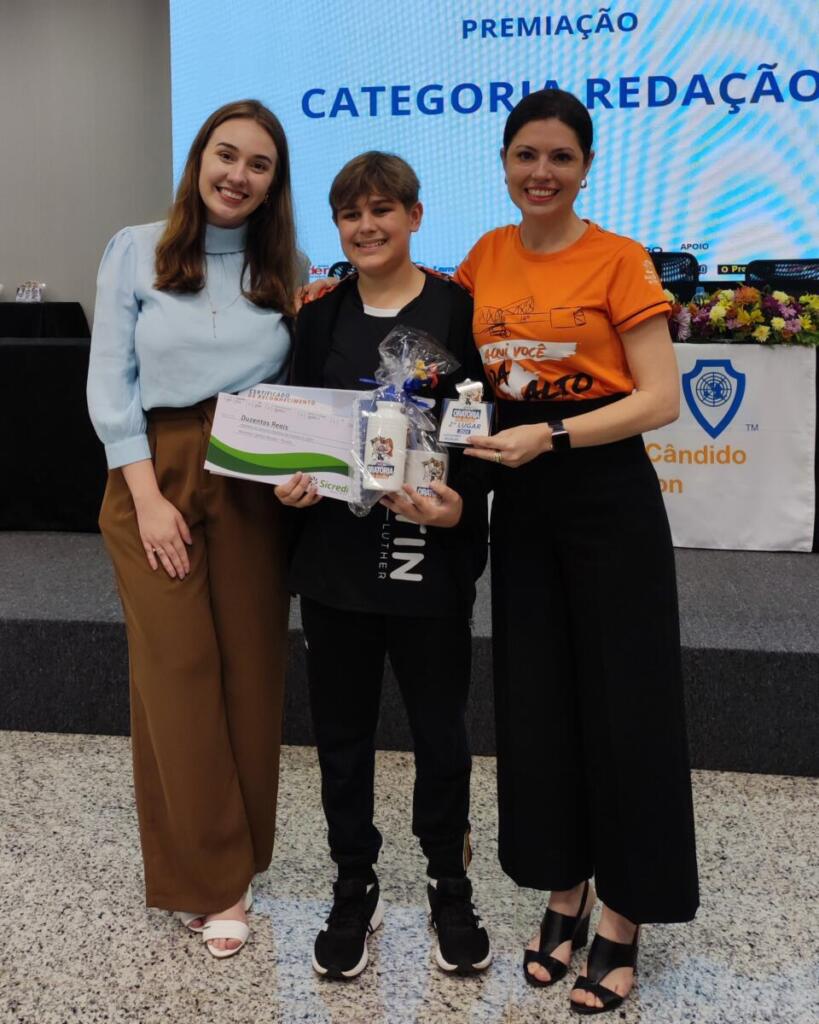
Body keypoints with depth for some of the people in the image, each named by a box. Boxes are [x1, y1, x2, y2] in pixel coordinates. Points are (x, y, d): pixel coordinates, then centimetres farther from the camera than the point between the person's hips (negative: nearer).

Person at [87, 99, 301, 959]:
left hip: (254, 486, 2)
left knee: (249, 667, 5)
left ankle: (230, 863, 23)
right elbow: (110, 383, -2)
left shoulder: (291, 270, 9)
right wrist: (149, 496, -11)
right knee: (177, 671, -1)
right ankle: (204, 877, 12)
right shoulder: (135, 251, 3)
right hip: (156, 474, -2)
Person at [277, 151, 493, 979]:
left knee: (440, 730, 10)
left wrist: (459, 506, -21)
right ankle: (354, 890, 31)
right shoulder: (319, 319, 9)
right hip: (334, 554, 3)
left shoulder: (460, 311, -3)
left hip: (431, 559, -3)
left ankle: (450, 887, 32)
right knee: (341, 730, 12)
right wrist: (289, 483, -8)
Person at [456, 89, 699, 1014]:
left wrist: (550, 435, -22)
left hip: (608, 495, -4)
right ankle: (564, 891, 29)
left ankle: (623, 919, 19)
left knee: (622, 698, 2)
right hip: (520, 497, 5)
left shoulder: (618, 260, -6)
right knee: (535, 695, 10)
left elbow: (660, 400, -12)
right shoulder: (485, 259, 8)